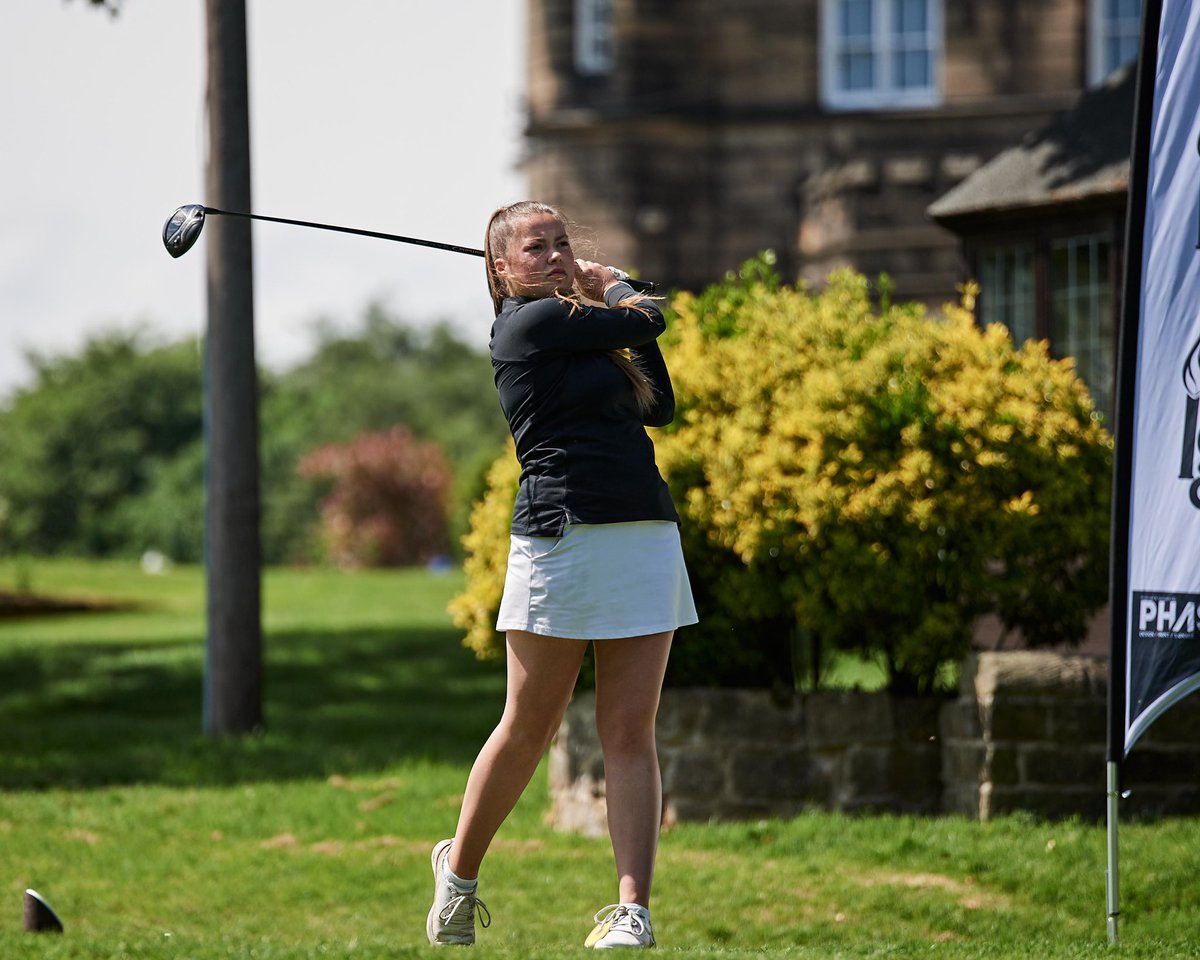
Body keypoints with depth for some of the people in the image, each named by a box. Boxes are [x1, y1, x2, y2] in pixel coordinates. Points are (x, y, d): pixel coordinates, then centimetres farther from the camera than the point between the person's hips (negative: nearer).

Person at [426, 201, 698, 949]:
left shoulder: (579, 326, 19)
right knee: (530, 728, 4)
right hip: (564, 540, -7)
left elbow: (659, 404, 18)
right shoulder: (533, 322, -7)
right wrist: (617, 290, 21)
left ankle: (634, 911, -5)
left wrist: (603, 290, 18)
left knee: (631, 732, -2)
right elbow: (650, 320, -1)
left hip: (646, 541, 7)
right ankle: (460, 871, 24)